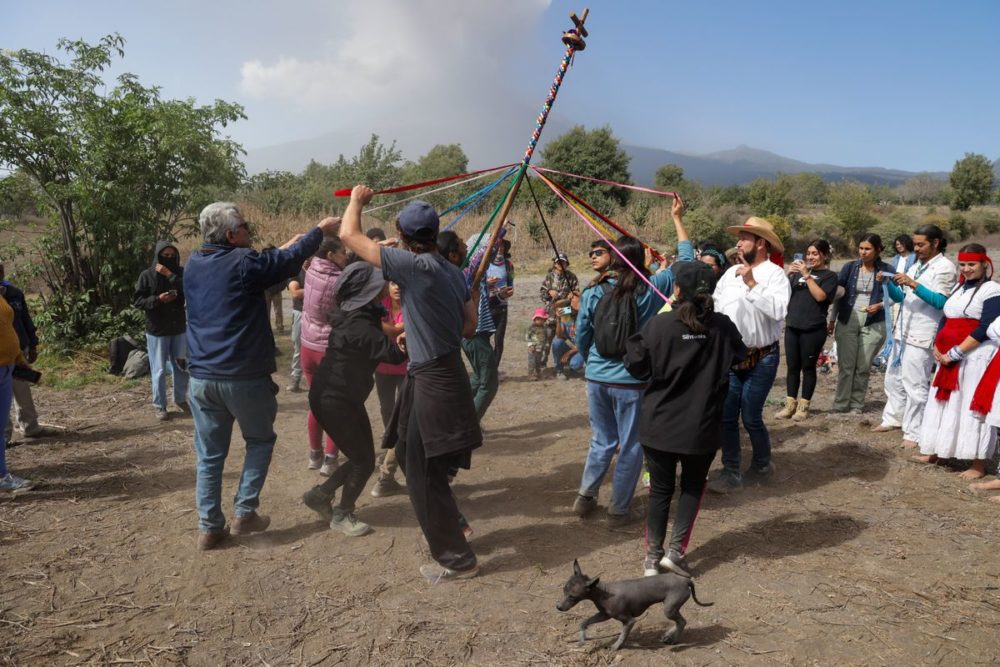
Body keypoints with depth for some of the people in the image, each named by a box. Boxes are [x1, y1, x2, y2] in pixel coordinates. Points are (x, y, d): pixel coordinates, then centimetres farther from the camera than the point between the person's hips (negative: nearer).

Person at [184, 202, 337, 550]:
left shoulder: (194, 264, 8)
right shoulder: (243, 262, -12)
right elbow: (290, 260, -1)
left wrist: (285, 246, 26)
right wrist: (321, 230, 13)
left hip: (201, 376, 6)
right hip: (244, 377, -5)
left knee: (209, 454, 12)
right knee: (260, 441, 16)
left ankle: (209, 527, 15)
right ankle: (245, 512, 14)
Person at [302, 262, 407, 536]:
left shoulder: (360, 315, 5)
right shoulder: (357, 326, -26)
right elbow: (394, 353, -29)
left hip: (344, 397, 10)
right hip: (333, 400, -10)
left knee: (361, 457, 13)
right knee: (363, 460, 1)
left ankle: (320, 494, 28)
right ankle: (342, 515, 20)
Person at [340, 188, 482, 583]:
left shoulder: (413, 266, -18)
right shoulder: (452, 271, 6)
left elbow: (349, 236, -15)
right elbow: (470, 324, 13)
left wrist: (356, 201, 4)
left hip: (432, 381, -9)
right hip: (446, 372, 9)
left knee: (423, 472, 3)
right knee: (413, 458, 25)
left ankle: (456, 559, 14)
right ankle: (448, 527, 42)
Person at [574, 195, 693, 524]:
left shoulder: (593, 293, -5)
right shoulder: (652, 289, -9)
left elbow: (581, 339, 2)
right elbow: (687, 260, 5)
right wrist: (678, 219, 14)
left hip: (597, 378, 3)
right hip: (632, 381, -2)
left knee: (601, 441, 22)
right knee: (630, 447, 12)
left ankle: (585, 497, 28)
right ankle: (619, 510, 20)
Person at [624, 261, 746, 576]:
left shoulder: (658, 325, -15)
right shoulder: (722, 326, -8)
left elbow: (636, 367, -7)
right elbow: (738, 356, 10)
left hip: (659, 424, -1)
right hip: (702, 426, 1)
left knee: (660, 490, 15)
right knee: (693, 487, 21)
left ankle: (653, 557, 22)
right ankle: (676, 551, 14)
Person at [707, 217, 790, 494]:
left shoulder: (775, 274, -11)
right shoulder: (731, 272, 9)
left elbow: (778, 311, -27)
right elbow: (715, 307, 16)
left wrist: (752, 284, -27)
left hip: (761, 358, -6)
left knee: (751, 418, 3)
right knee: (726, 417, 6)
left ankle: (762, 466, 29)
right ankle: (731, 473, 18)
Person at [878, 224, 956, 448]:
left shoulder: (945, 267, -8)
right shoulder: (916, 265, 16)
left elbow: (941, 302, -19)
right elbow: (900, 297, 15)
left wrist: (913, 285, -25)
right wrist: (888, 283, -2)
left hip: (922, 336, -8)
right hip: (902, 331, 8)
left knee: (915, 385, -6)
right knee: (893, 378, 17)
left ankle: (914, 433, 0)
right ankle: (893, 418, 31)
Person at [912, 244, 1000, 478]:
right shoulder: (959, 288, 15)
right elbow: (946, 320, 17)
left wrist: (955, 353, -19)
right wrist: (937, 348, 3)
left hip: (977, 357, -8)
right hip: (949, 358, 8)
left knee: (973, 406, -5)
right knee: (944, 403, 13)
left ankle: (979, 464, 2)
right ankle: (935, 451, 24)